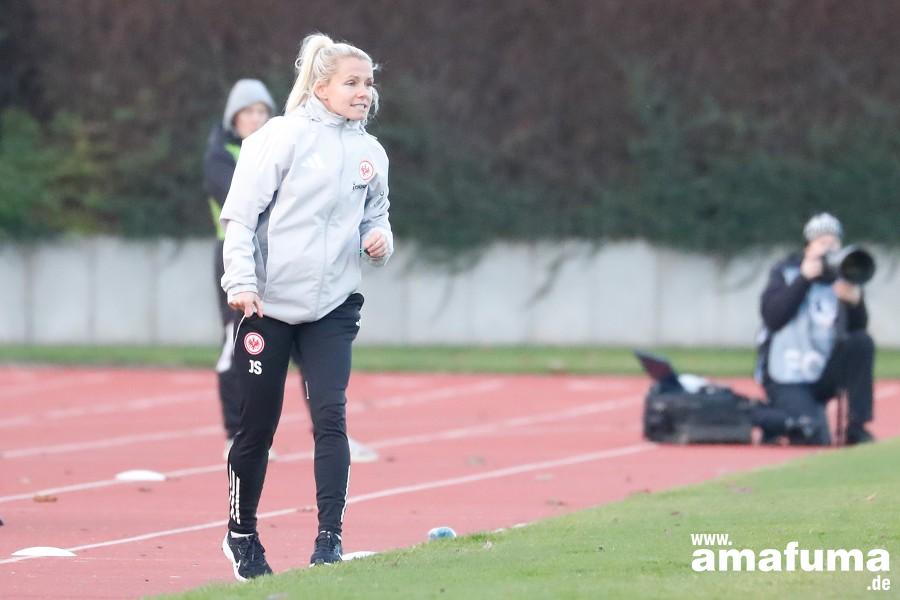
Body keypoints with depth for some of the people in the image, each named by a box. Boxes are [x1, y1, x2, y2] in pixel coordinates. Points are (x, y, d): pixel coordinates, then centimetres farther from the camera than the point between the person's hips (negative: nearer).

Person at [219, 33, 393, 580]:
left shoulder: (370, 153, 7)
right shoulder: (283, 138, -9)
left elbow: (376, 216, 21)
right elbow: (240, 214, -10)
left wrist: (380, 240, -2)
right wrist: (240, 280, -20)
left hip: (331, 308, 3)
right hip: (267, 305, -3)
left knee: (331, 417, -11)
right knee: (258, 425, 5)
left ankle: (330, 537, -8)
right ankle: (241, 532, 24)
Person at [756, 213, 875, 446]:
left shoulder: (843, 279, 4)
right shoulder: (786, 272, -2)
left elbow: (858, 328, -6)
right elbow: (772, 317, -17)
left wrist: (854, 301, -27)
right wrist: (805, 278, -20)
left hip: (824, 375, 4)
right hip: (786, 380, -4)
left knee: (862, 342, -23)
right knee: (815, 437, -25)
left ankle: (857, 427, -17)